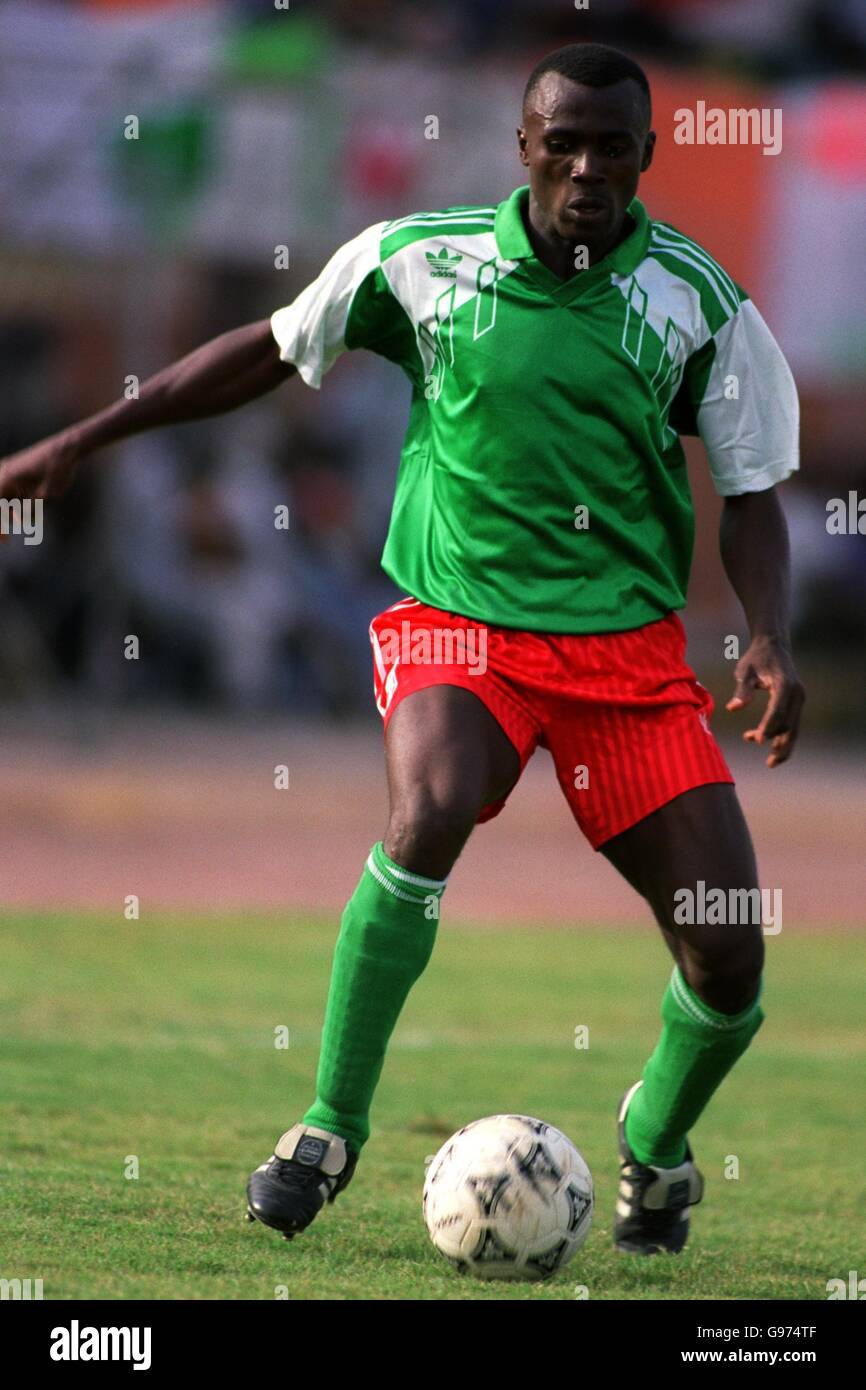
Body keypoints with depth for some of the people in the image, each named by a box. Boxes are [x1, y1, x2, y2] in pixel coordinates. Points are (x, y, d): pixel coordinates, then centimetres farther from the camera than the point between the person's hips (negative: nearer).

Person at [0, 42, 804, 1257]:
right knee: (430, 814, -34)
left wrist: (771, 642, -12)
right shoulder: (422, 259, -3)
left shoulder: (699, 301, -2)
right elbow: (270, 350, 11)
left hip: (629, 646, 1)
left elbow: (752, 493, 6)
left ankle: (655, 1150, 27)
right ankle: (329, 1133, -18)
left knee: (728, 959, -7)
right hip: (455, 622, -1)